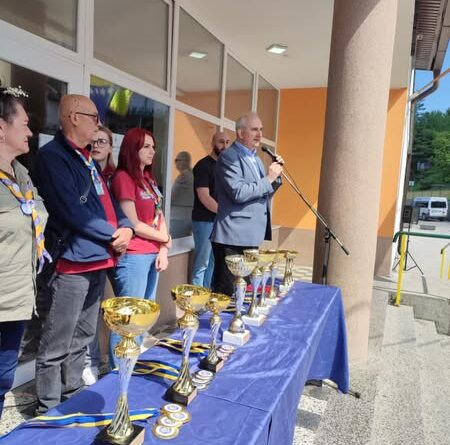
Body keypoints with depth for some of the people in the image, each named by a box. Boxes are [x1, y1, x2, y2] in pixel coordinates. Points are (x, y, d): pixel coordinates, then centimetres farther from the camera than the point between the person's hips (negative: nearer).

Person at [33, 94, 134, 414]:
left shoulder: (86, 159, 17)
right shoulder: (53, 156, -11)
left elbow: (107, 201, 16)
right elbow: (73, 212, -20)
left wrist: (126, 228, -3)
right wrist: (113, 235, -11)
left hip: (98, 261, 9)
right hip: (72, 263, -9)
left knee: (82, 339, 20)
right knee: (56, 347, 3)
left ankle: (72, 400, 35)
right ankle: (49, 413, 18)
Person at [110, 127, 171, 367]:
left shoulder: (149, 179, 16)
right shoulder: (123, 177, -10)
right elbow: (133, 224, -14)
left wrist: (163, 250, 0)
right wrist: (165, 239, -3)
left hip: (152, 255, 9)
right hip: (133, 257, -8)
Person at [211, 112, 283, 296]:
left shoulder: (255, 158, 19)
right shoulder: (229, 157, -9)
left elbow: (264, 193, 22)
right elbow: (239, 193, -22)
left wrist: (275, 174, 6)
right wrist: (268, 178, -13)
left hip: (251, 237, 9)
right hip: (233, 238, -9)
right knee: (226, 293, -1)